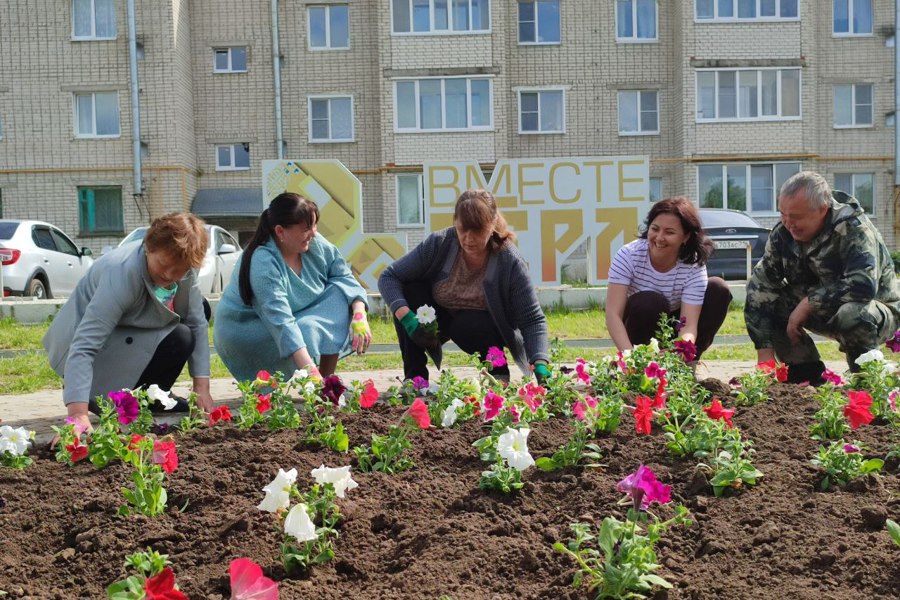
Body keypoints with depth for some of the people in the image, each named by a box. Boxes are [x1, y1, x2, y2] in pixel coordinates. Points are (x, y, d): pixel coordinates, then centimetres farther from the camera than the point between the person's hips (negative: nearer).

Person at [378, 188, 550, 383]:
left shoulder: (510, 261, -27)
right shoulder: (439, 243, -23)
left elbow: (533, 319, -26)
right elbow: (388, 277, -20)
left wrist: (540, 365, -42)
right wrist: (407, 318, -35)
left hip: (486, 325, -2)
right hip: (441, 318, 2)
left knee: (467, 325, -36)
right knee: (408, 291, -24)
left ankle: (497, 370, -3)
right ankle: (415, 377, -15)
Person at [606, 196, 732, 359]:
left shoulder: (694, 267, -23)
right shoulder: (628, 255, -26)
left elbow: (689, 327, -30)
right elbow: (613, 315, -31)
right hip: (639, 328, -2)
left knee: (718, 290, -17)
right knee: (650, 302, -33)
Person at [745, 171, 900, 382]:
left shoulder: (853, 229, -25)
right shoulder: (782, 234, -10)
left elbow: (863, 286, -38)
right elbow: (761, 285, -14)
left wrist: (807, 304, -31)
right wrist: (765, 350, -21)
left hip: (876, 311, -5)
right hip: (822, 314, 6)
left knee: (852, 315, -40)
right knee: (756, 299, -12)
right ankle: (807, 373, -2)